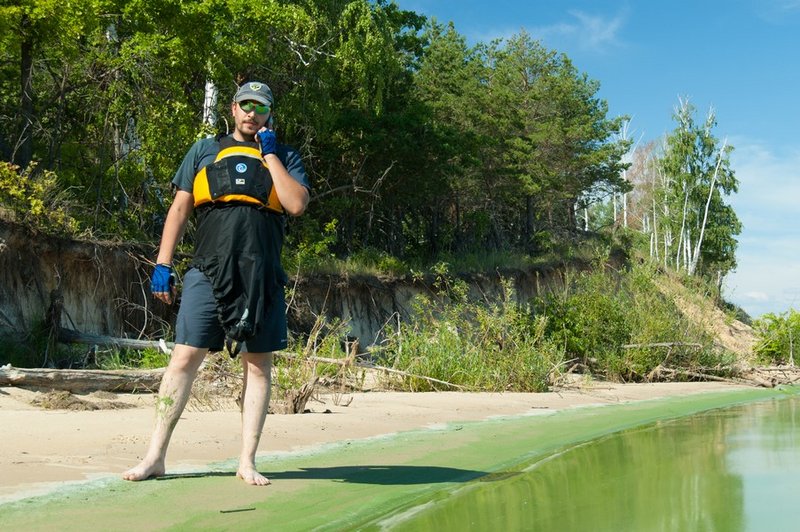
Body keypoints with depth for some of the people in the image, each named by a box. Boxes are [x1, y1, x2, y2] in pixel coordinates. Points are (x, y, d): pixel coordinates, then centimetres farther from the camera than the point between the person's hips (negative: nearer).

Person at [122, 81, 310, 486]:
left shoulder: (284, 157, 14)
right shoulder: (205, 150, 16)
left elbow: (297, 205, -4)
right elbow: (179, 209, 13)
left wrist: (269, 153, 0)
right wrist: (163, 264, 4)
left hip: (262, 278, 1)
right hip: (207, 271, 0)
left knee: (258, 365, 1)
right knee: (184, 358, -4)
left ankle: (247, 462, 8)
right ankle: (155, 456, 3)